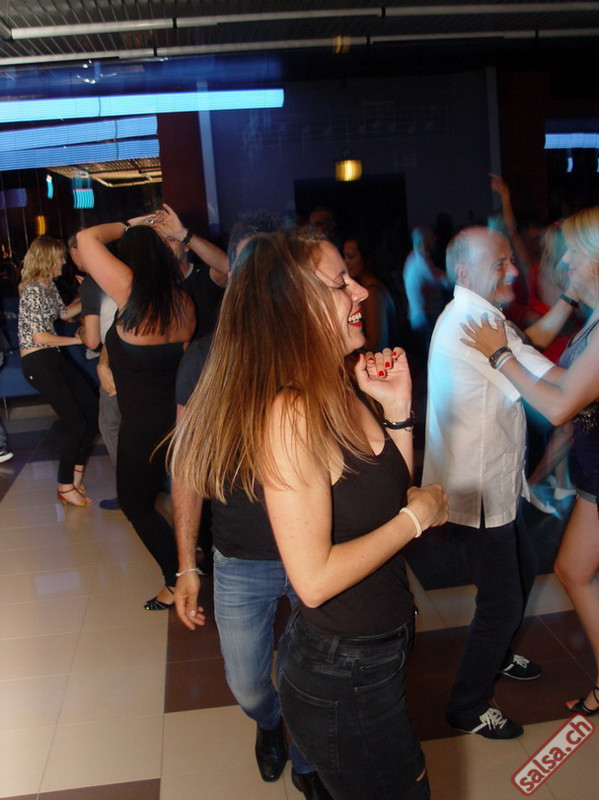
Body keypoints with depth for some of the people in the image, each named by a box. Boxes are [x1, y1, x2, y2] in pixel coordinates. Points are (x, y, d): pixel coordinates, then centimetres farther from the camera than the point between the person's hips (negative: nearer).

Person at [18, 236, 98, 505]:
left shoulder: (49, 286, 11)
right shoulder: (33, 291, -17)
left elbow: (64, 313, 25)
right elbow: (40, 336, -20)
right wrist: (77, 339, -11)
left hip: (55, 358, 9)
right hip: (38, 363, -9)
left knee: (93, 408, 7)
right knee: (76, 423, -8)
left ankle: (77, 473, 20)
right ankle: (65, 488, 10)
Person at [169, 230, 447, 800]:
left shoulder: (342, 393, -1)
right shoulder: (289, 412, -27)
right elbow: (315, 579, -28)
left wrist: (397, 409, -5)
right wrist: (418, 514, -18)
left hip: (381, 651, 8)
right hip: (338, 676, -8)